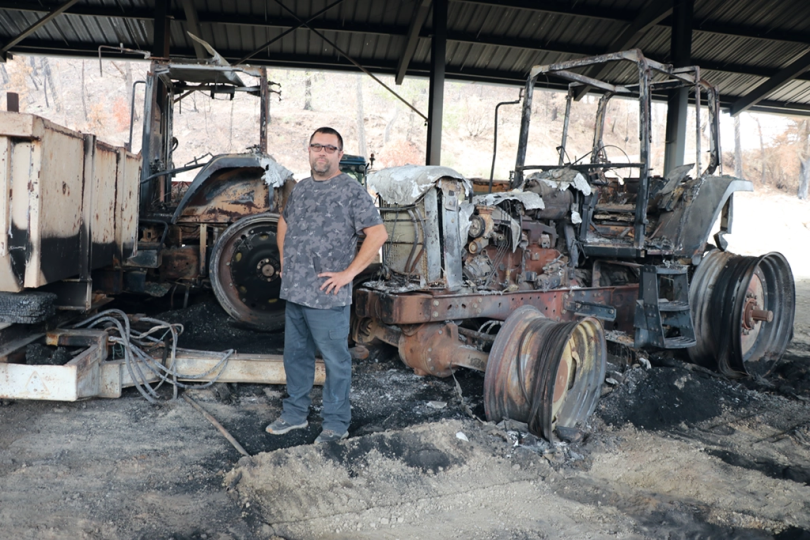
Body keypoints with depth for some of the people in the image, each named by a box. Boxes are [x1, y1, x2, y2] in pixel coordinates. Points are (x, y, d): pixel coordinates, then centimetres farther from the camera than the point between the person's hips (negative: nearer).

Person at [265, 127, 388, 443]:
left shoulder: (351, 191, -10)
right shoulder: (301, 189, 12)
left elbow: (378, 234, -17)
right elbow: (284, 222, 30)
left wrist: (349, 273, -17)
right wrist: (284, 259, 17)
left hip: (327, 296, -7)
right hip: (294, 291, 7)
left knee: (336, 360, 4)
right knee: (296, 355, 18)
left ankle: (336, 423, 17)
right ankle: (295, 414, 34)